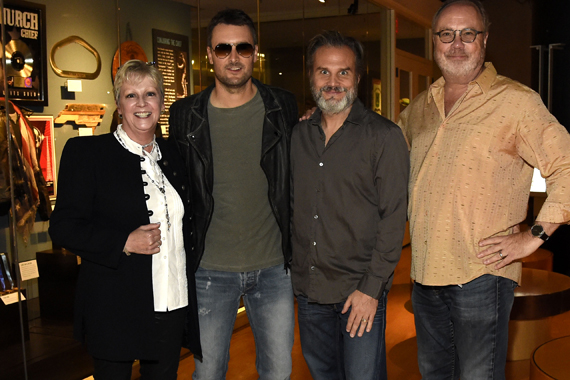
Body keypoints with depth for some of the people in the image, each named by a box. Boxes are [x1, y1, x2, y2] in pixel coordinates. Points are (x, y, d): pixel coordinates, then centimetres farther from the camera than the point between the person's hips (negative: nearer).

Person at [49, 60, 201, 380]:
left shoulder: (174, 155, 11)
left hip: (173, 310, 5)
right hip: (115, 314, -4)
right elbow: (63, 228, -9)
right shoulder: (85, 152, -5)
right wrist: (124, 242, -20)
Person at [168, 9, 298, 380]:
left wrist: (295, 249, 2)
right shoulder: (186, 115, -2)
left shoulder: (283, 107, -1)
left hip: (273, 266, 1)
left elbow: (294, 180, 7)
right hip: (211, 270, 0)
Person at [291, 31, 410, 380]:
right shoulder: (298, 135, 7)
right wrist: (291, 267, 5)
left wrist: (371, 288, -14)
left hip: (361, 290, -4)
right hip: (307, 289, 5)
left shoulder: (384, 136, -7)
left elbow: (393, 218, -10)